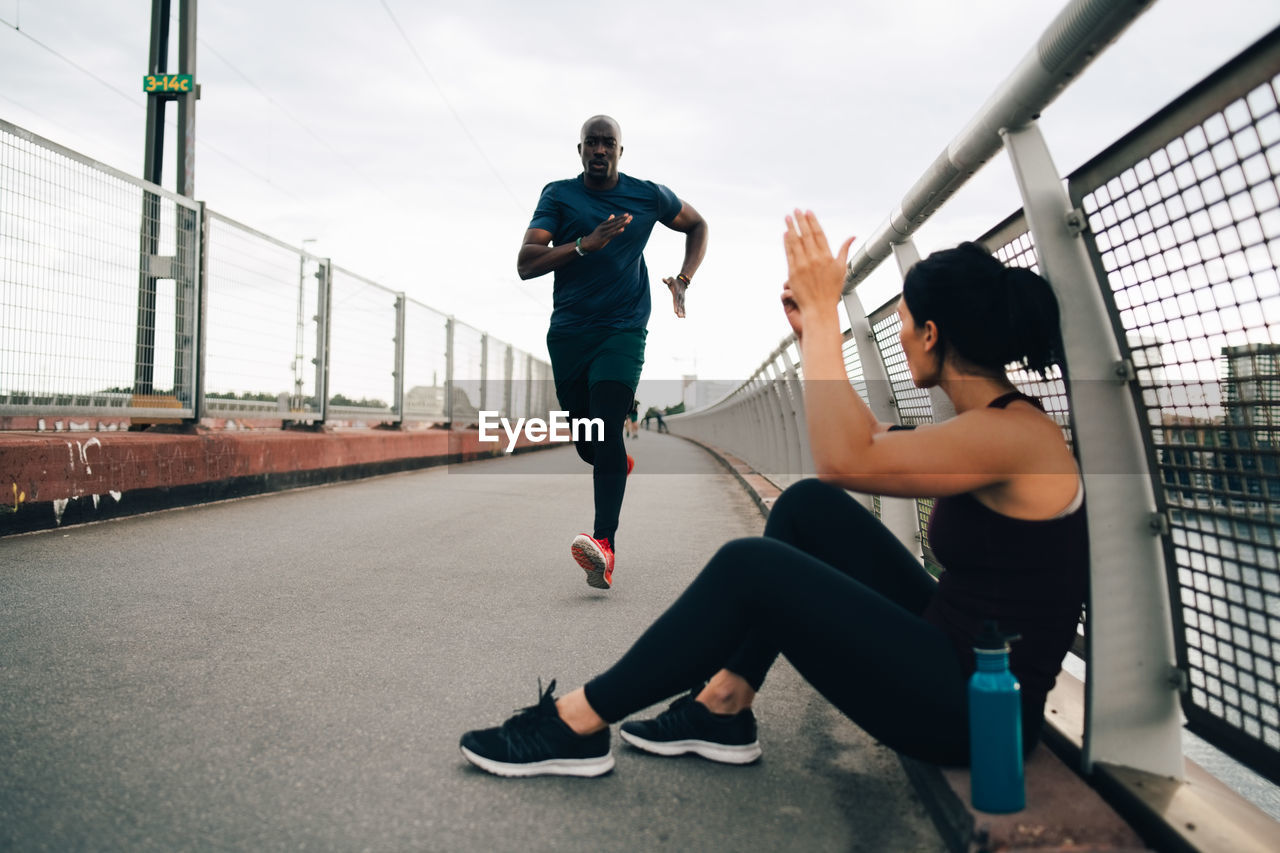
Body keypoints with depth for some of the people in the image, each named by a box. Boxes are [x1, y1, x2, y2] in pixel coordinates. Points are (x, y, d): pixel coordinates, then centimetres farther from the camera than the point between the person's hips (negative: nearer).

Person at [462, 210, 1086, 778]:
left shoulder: (1013, 433, -20)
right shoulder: (988, 422, 9)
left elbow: (845, 461, -29)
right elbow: (870, 443, 19)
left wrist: (823, 314, -21)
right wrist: (812, 335, 15)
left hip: (980, 707, -9)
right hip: (952, 651, 9)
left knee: (749, 566, -20)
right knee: (806, 506, 3)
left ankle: (575, 724, -5)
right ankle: (723, 709, 5)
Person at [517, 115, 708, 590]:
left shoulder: (647, 195, 5)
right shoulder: (558, 195, 2)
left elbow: (697, 225, 22)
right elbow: (525, 265, -9)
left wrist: (683, 281, 7)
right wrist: (585, 244, -23)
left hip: (623, 331, -2)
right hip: (567, 332, 2)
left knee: (607, 426, -23)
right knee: (586, 444, 9)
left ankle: (605, 548, -31)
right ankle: (619, 464, 47)